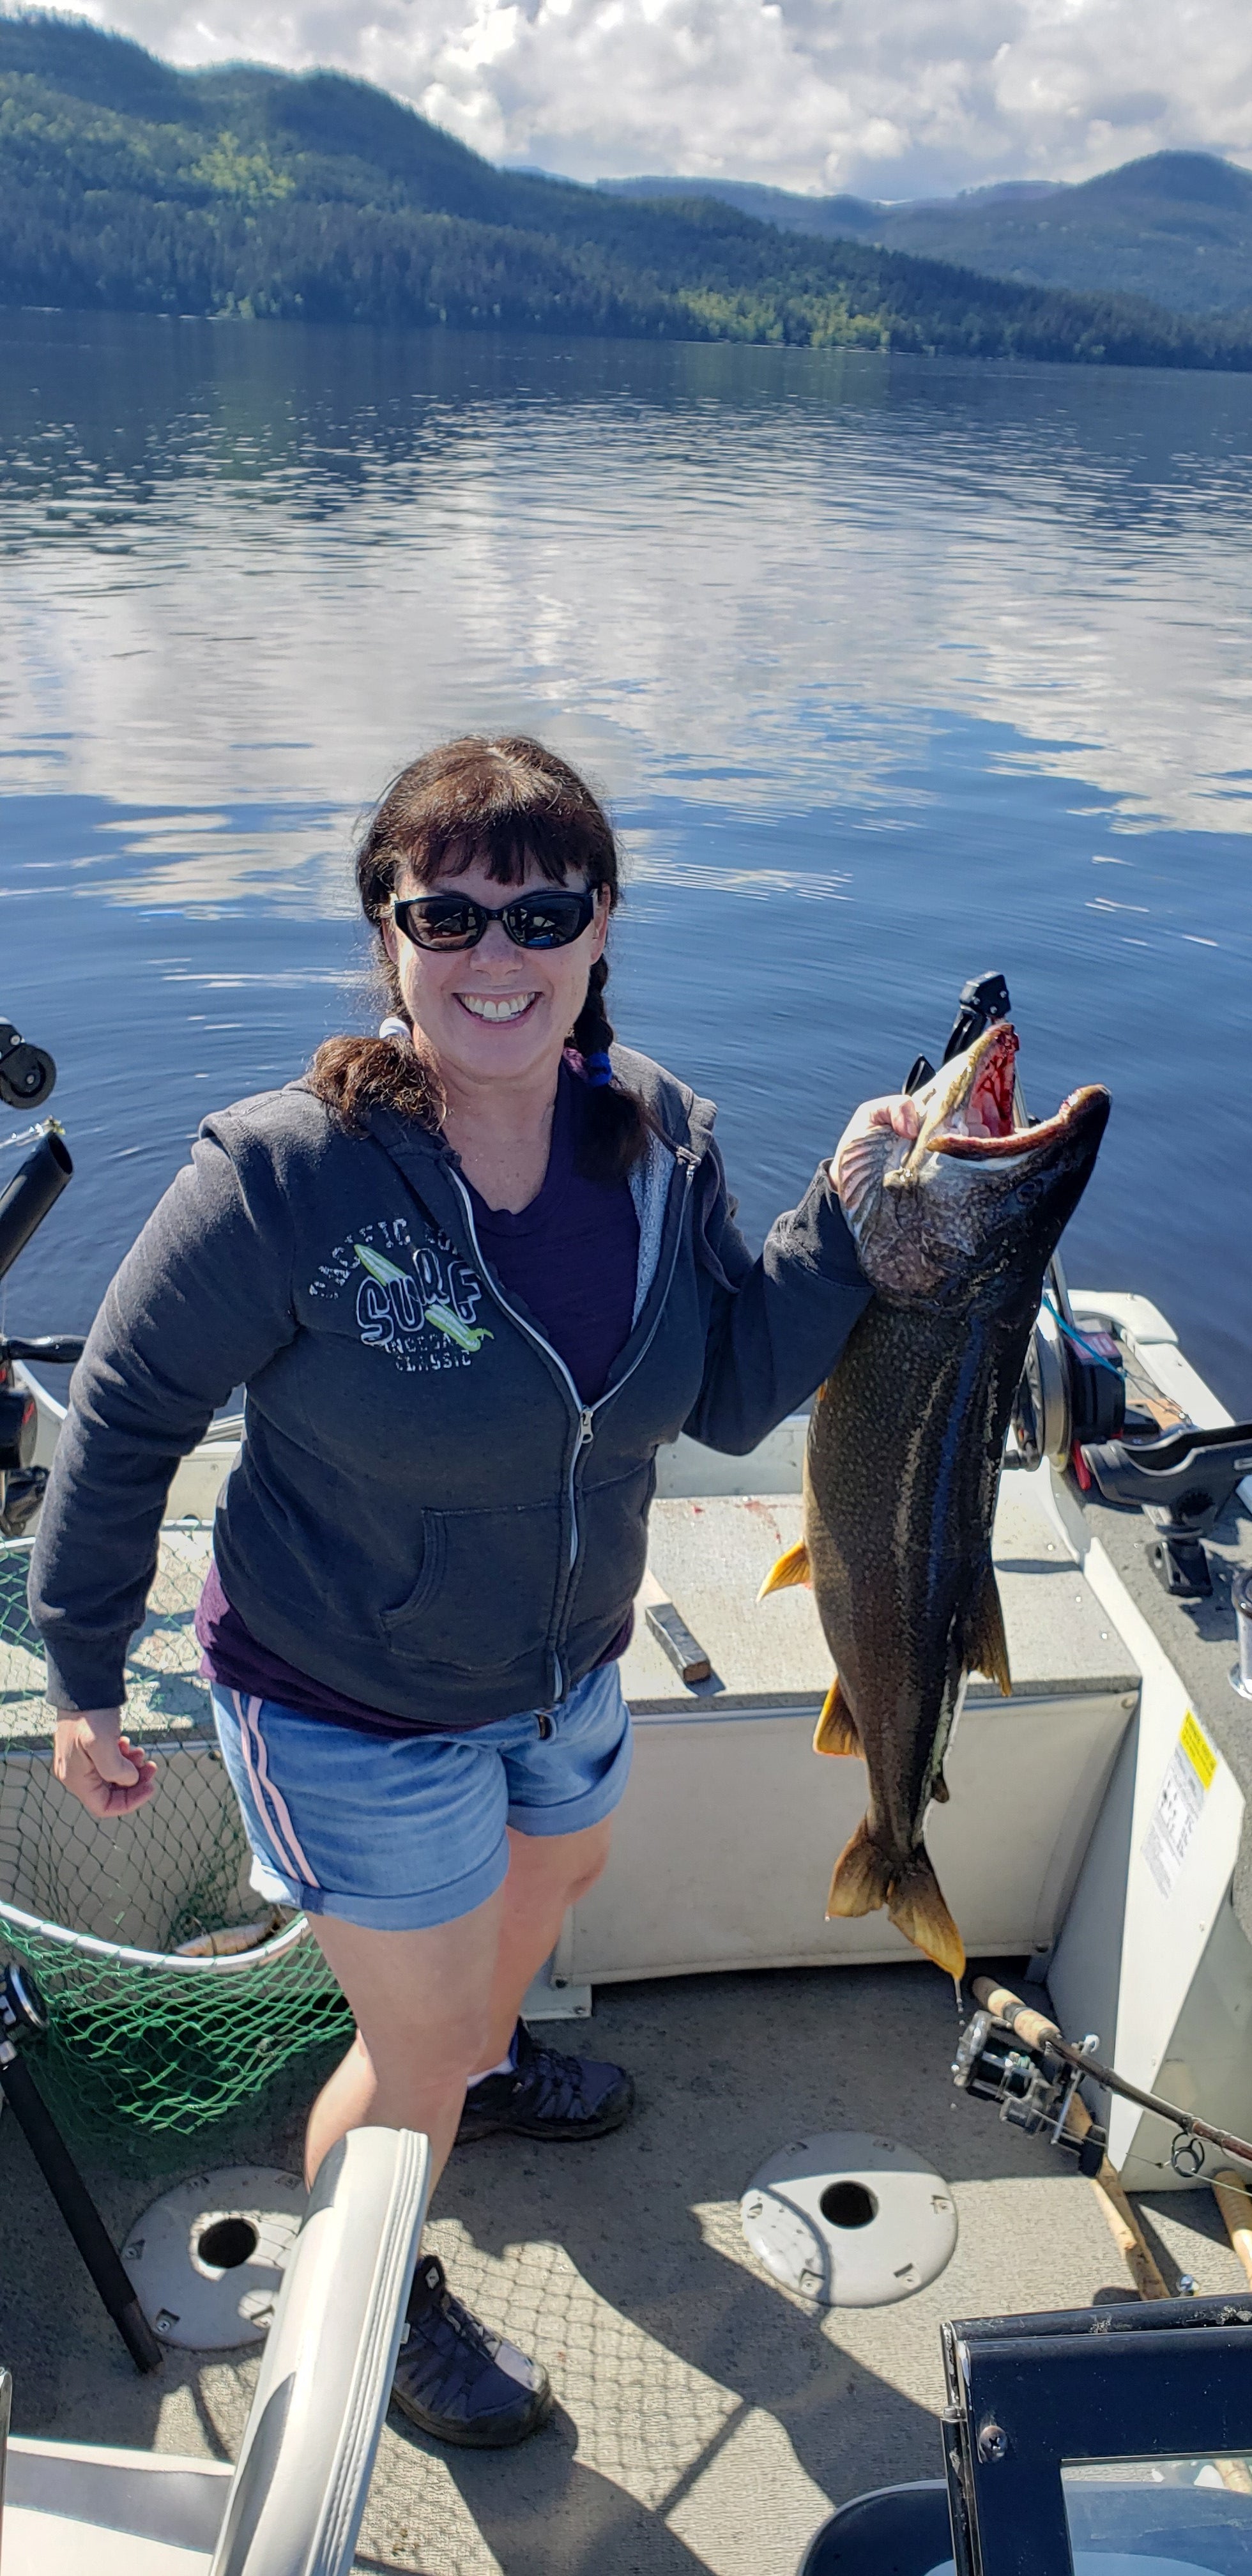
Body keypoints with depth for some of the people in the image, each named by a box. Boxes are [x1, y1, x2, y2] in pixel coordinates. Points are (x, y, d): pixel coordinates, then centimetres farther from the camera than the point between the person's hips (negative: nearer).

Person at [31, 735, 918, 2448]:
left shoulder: (658, 1134, -14)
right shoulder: (284, 1175, -30)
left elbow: (731, 1397, -7)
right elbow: (124, 1420, -17)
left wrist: (848, 1221, -20)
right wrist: (84, 1680, -8)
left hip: (564, 1665, 6)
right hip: (351, 1712, -6)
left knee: (561, 1870, 34)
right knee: (415, 2057, 12)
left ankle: (484, 2066, 70)